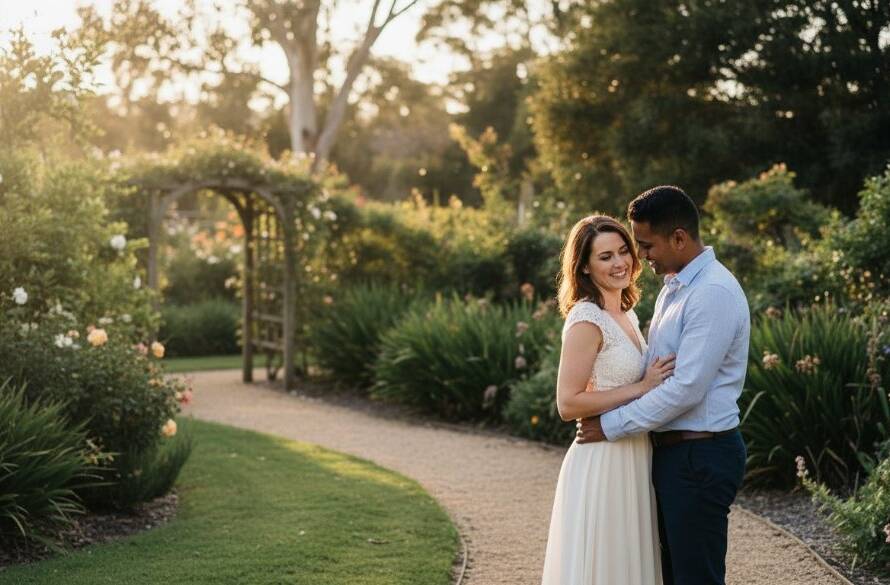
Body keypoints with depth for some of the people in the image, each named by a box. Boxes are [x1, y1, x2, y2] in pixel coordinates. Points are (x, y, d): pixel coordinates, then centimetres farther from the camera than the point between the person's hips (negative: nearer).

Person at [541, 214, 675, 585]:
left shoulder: (626, 315, 11)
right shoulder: (587, 319, -15)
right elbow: (568, 403, -19)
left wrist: (657, 379, 8)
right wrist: (640, 388, -19)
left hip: (632, 460, 9)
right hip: (602, 463, -9)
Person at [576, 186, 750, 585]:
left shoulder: (714, 293, -19)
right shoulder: (673, 287, 12)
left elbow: (687, 388, -23)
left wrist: (612, 426, -15)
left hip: (701, 457, -10)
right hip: (673, 451, 10)